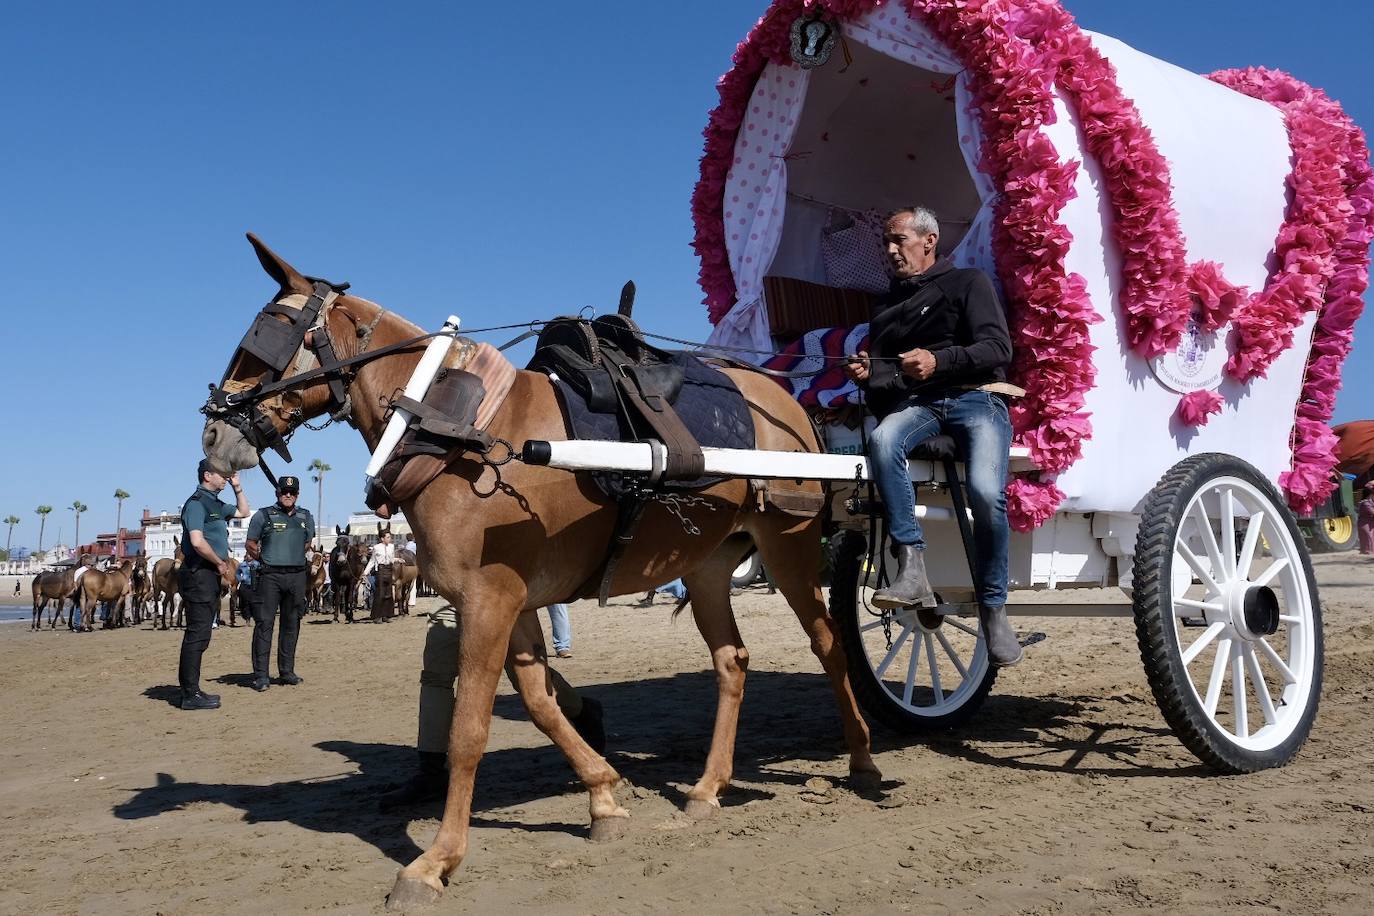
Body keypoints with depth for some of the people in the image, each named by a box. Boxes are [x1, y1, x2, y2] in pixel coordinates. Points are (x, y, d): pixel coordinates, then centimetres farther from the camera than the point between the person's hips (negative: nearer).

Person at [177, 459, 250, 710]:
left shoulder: (215, 504, 17)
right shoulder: (196, 503, -11)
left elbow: (243, 511, 33)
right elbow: (197, 541, -23)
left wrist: (236, 486, 22)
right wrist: (221, 563, -12)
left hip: (211, 576, 10)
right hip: (199, 575, -10)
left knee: (199, 634, 13)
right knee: (197, 634, -8)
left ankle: (190, 690, 19)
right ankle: (191, 695, -5)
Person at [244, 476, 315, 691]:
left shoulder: (306, 517, 13)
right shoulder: (263, 515, 2)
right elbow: (250, 544, 6)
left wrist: (297, 558, 12)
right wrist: (264, 558, -2)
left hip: (297, 576, 4)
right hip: (270, 575, -4)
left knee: (291, 625, 9)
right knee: (264, 623, -7)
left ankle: (286, 672, 18)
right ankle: (260, 676, -5)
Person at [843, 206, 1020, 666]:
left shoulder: (968, 282, 11)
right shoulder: (885, 306, 27)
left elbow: (998, 349, -2)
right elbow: (882, 373, 27)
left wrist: (939, 361, -18)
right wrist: (866, 373, 2)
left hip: (975, 399, -3)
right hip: (914, 404, 3)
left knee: (986, 493, -30)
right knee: (882, 441, -35)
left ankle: (993, 609, -12)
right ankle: (912, 570, -37)